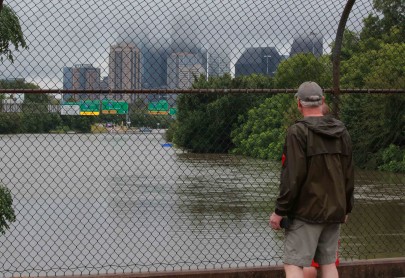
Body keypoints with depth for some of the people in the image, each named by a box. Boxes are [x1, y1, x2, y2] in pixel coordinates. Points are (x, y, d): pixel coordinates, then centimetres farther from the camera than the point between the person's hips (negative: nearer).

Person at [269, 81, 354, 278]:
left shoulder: (298, 132, -11)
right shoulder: (341, 132, 9)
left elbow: (293, 177, -16)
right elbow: (349, 175, 12)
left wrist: (280, 211, -10)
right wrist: (346, 208, 22)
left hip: (307, 211, -6)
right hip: (334, 212, 6)